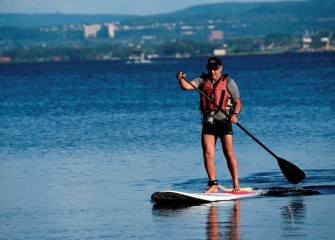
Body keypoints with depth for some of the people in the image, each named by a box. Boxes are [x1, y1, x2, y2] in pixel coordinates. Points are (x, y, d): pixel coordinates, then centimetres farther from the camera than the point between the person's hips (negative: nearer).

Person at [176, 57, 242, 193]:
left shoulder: (228, 82, 4)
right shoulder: (202, 80, 11)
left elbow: (238, 101, 1)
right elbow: (187, 86, -5)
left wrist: (235, 114, -17)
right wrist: (181, 79, -27)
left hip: (224, 121, -3)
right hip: (208, 122, 3)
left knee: (229, 153, -6)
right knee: (207, 154, -4)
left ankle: (236, 184, 1)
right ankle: (213, 185, 1)